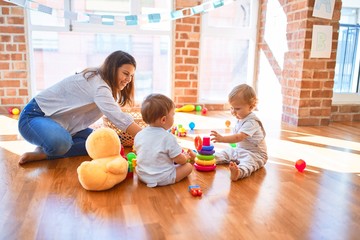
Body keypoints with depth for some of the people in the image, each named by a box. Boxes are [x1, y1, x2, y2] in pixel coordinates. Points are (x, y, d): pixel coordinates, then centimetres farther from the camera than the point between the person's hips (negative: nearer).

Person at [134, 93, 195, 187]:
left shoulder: (139, 135, -3)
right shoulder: (168, 137, -20)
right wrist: (186, 157, 11)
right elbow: (179, 159, -13)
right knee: (188, 166, 4)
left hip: (142, 176, 6)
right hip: (162, 179, -5)